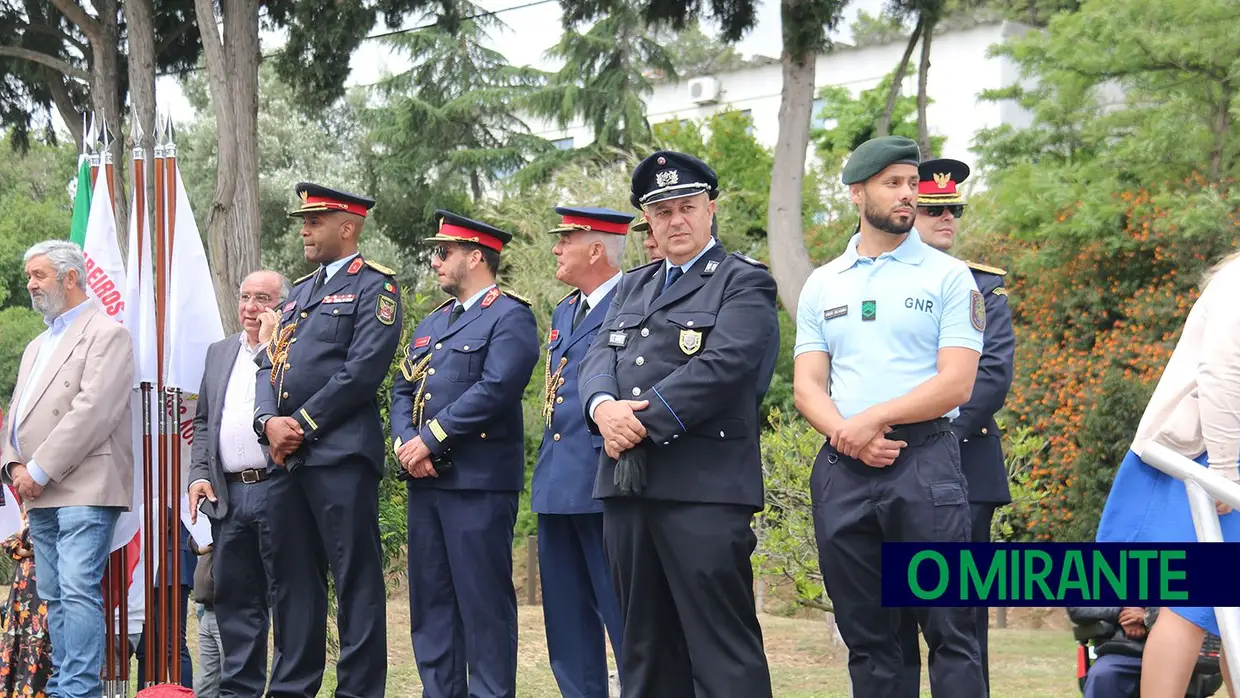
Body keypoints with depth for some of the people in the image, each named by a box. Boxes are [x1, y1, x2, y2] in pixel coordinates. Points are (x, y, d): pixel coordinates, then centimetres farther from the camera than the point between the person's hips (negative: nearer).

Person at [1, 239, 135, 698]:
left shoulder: (106, 334, -3)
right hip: (41, 494, 9)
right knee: (54, 596, 8)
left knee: (78, 590, -15)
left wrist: (40, 471, -15)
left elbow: (92, 412, -14)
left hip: (84, 488, -9)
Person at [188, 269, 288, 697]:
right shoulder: (220, 353, 19)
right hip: (228, 495, 6)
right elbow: (203, 421, 22)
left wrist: (270, 344, -14)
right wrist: (198, 474, 9)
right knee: (235, 601, 10)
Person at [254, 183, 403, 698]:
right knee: (290, 577, 10)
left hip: (341, 456, -8)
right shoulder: (298, 291, 22)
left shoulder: (374, 287, -2)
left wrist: (303, 424, -12)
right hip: (285, 458, 8)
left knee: (355, 577, -4)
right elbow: (268, 364, 17)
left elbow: (363, 370, -13)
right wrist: (269, 422, -3)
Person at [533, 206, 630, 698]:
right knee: (566, 616, 12)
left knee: (622, 611, -6)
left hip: (602, 481, -9)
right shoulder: (563, 312, 20)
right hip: (557, 482, 9)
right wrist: (549, 465, 19)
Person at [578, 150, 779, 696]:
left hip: (704, 486, -7)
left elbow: (722, 366, -13)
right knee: (645, 648, 11)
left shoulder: (745, 282, 1)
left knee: (721, 650, -9)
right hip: (626, 485, 7)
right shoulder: (632, 287, 23)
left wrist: (644, 422, -14)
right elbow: (598, 358, 11)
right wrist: (603, 406, -11)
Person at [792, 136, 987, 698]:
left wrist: (875, 419, -14)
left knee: (949, 628, -7)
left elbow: (956, 382, -6)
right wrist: (847, 434, -11)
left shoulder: (948, 276, 4)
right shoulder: (822, 285, 14)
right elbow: (807, 386, 8)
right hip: (843, 468, 4)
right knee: (865, 633, 8)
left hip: (925, 460, -3)